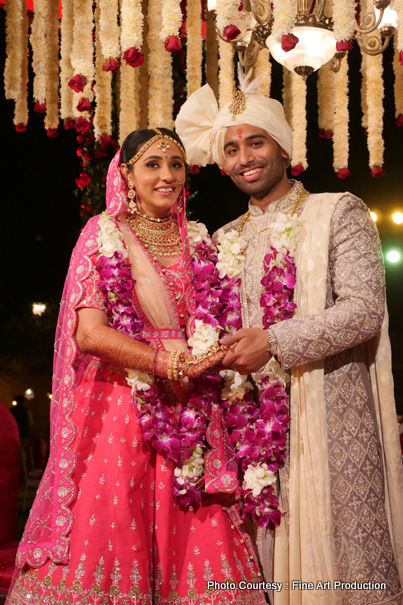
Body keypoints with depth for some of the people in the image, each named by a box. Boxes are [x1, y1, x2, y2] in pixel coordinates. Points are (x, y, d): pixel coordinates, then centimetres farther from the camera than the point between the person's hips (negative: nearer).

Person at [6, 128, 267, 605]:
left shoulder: (197, 240, 14)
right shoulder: (104, 234, 2)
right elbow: (89, 333, -9)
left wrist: (195, 367, -4)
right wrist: (168, 364, -15)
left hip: (189, 410, 4)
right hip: (119, 403, -4)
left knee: (196, 550, 0)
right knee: (110, 538, -5)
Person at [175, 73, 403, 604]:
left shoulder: (338, 212, 2)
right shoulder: (225, 241, 18)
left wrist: (275, 343, -16)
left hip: (332, 410, -4)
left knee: (344, 544, -4)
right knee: (274, 555, 5)